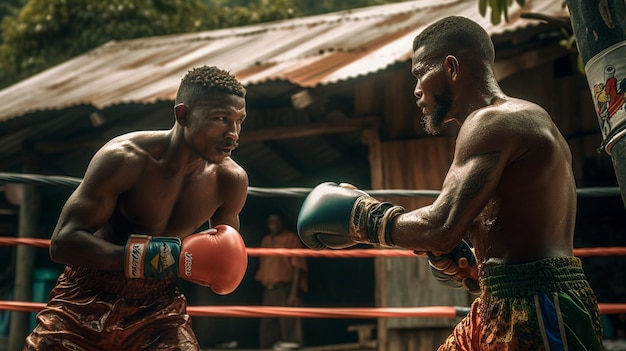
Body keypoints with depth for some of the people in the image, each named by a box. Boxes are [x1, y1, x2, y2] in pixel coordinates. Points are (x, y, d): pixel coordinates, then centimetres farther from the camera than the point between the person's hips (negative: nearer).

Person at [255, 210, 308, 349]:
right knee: (267, 333, 9)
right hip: (269, 291, 7)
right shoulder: (266, 241, 18)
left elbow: (297, 267, -8)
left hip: (286, 290, -7)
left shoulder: (291, 238, -2)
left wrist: (294, 293, -16)